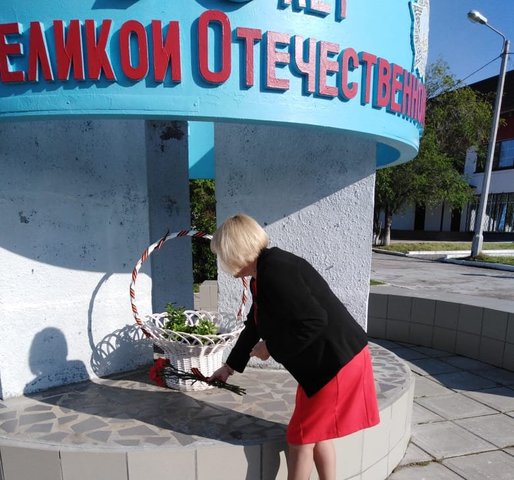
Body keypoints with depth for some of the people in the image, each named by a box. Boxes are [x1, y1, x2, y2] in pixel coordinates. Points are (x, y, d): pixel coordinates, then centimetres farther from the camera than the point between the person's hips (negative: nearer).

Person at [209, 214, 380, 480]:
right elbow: (254, 327, 20)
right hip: (323, 361, 9)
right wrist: (229, 366, 29)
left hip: (337, 360, -9)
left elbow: (313, 322, -29)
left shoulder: (275, 270, -23)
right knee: (316, 432, 22)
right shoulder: (262, 276, 8)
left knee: (301, 437, 6)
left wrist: (270, 347, -15)